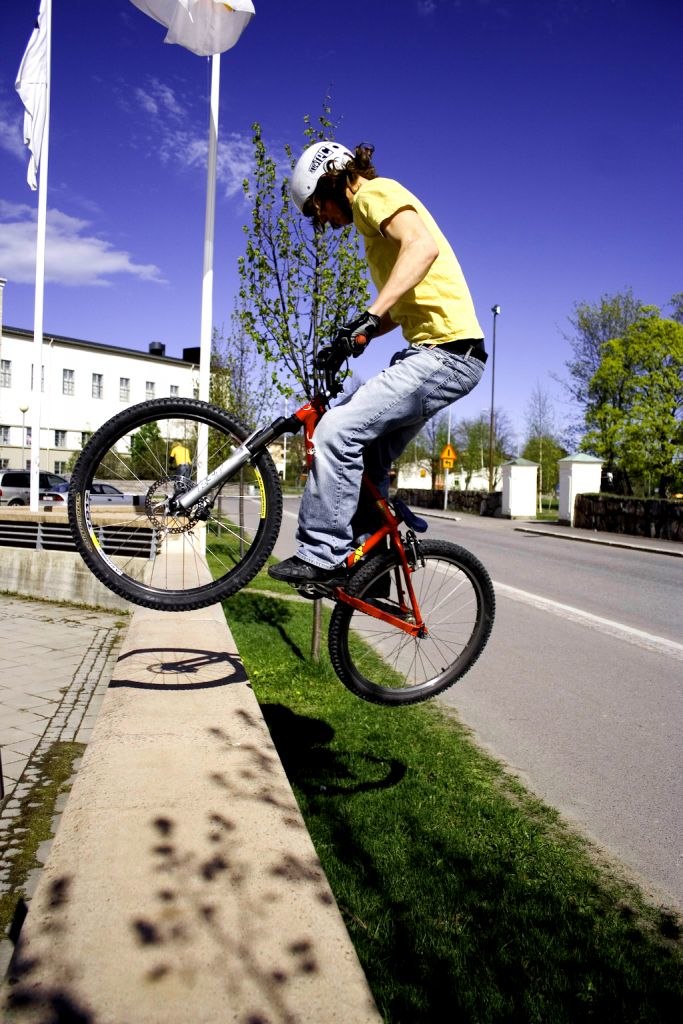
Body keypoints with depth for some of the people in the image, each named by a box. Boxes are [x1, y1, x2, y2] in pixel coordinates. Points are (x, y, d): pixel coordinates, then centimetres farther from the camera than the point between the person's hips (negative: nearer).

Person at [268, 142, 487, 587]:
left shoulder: (373, 192, -4)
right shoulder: (376, 215, 27)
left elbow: (423, 246, -25)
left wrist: (368, 315, -32)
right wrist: (356, 336, 12)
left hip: (445, 352, -11)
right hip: (438, 352, 11)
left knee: (338, 430, -18)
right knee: (369, 453, 13)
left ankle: (321, 557, -11)